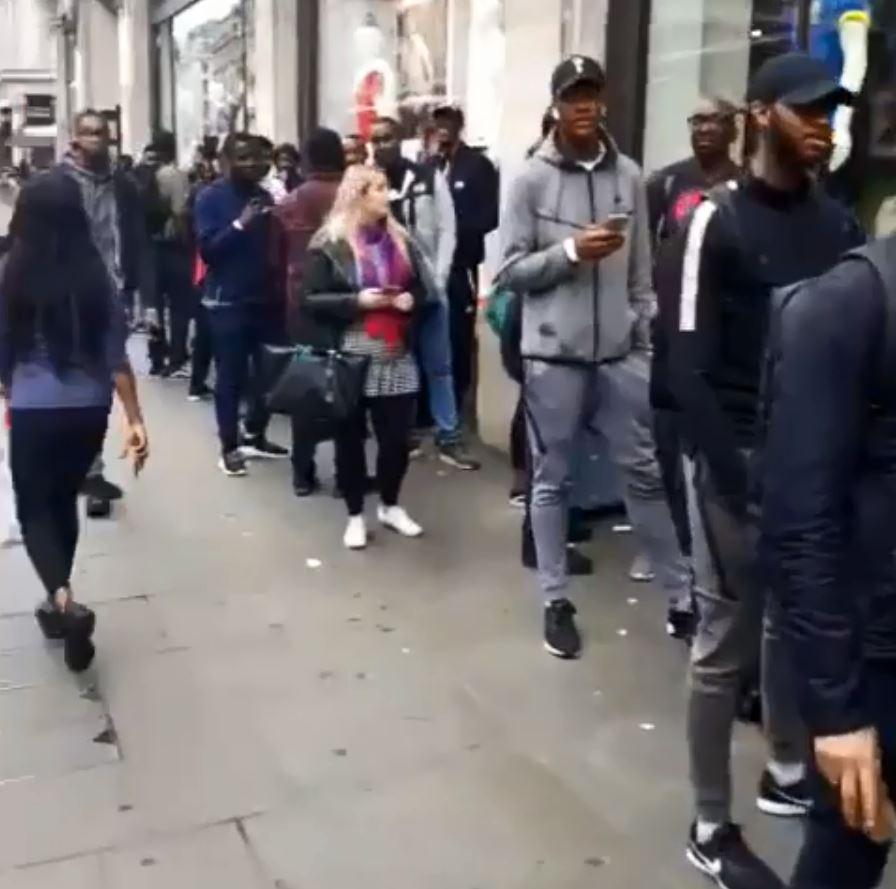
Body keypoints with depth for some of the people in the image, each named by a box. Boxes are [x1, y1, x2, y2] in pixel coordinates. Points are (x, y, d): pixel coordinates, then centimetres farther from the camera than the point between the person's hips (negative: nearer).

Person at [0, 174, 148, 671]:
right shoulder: (97, 277, -4)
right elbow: (116, 356, -4)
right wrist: (135, 420, -1)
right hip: (89, 410, 3)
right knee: (63, 501, 22)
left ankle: (64, 602, -11)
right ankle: (58, 603, 32)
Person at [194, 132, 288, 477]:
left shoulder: (264, 195, 9)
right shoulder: (210, 197, -4)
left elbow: (274, 242, 13)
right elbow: (207, 249, -15)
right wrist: (240, 224, -23)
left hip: (264, 296, 5)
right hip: (227, 299, -4)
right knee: (230, 376, 0)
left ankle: (256, 436, 24)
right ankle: (229, 447, 9)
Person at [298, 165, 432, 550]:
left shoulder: (401, 240, 11)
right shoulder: (329, 244, -4)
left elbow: (426, 290, 17)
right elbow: (311, 300, -8)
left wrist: (411, 300, -6)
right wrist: (356, 301, -19)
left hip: (396, 358, 4)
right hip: (349, 360, -4)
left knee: (397, 437, 6)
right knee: (350, 438, 6)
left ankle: (390, 506, 28)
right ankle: (355, 515, 21)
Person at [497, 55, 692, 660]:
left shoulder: (629, 176, 4)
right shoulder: (531, 180, -4)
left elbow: (641, 273, 8)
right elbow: (511, 271, -6)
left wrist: (646, 340, 6)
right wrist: (571, 250, -18)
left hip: (619, 354, 3)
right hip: (553, 354, -2)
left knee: (645, 472, 10)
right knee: (553, 480, 8)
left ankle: (684, 593, 21)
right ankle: (556, 600, 21)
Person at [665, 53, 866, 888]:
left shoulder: (839, 224, 8)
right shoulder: (717, 221, -7)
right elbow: (689, 366, -13)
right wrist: (735, 479, -17)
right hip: (740, 465, -5)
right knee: (725, 647, 2)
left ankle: (789, 776, 36)